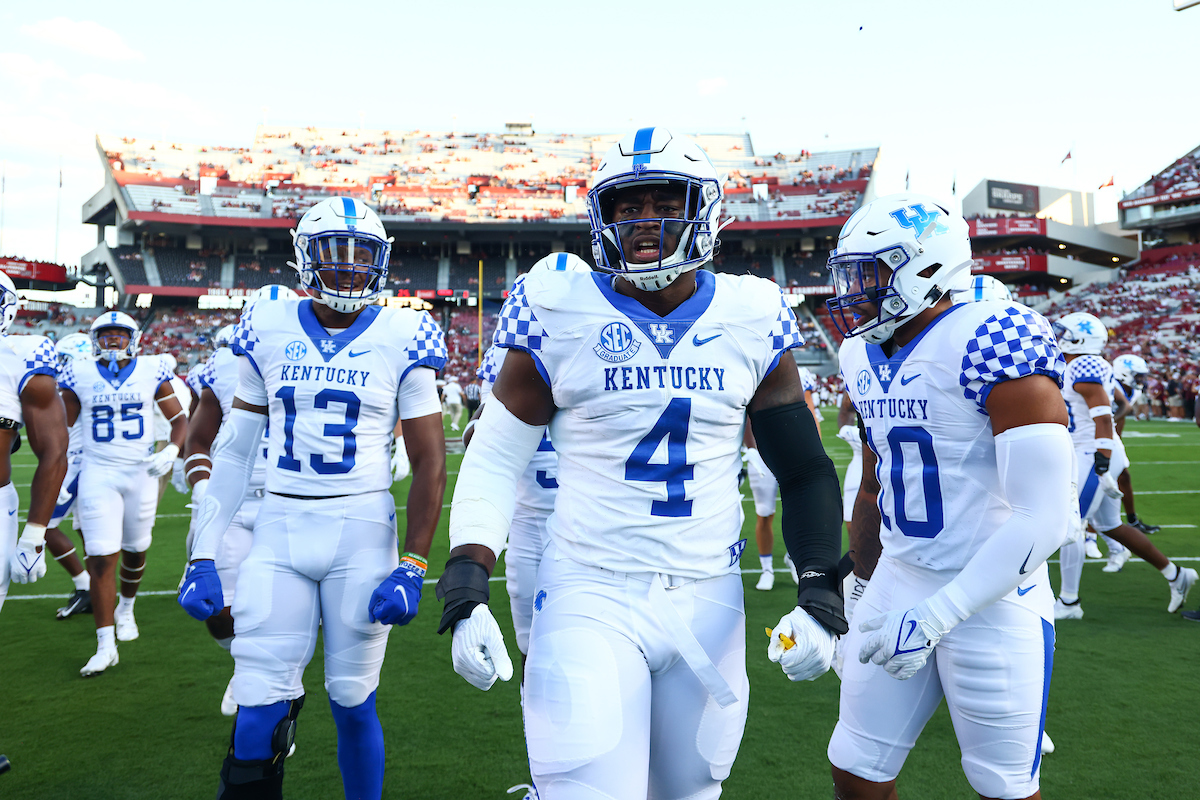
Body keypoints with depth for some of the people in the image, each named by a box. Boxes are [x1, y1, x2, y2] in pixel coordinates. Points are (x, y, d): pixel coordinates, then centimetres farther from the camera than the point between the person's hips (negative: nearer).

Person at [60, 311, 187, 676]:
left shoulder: (151, 371, 0)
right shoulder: (81, 375, 1)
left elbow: (180, 418, 5)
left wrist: (171, 451, -12)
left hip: (141, 472, 1)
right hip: (97, 475, -1)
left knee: (135, 550, 15)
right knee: (101, 559, -8)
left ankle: (126, 609, 43)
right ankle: (105, 646, -3)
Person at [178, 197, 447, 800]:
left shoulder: (403, 339, -2)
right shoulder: (269, 331, 6)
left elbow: (430, 463, -1)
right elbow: (234, 450, 10)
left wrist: (412, 566, -7)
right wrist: (203, 556, 6)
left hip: (363, 533, -2)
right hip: (278, 530, 2)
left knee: (352, 700, 7)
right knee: (259, 710, -1)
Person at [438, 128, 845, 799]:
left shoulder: (752, 322, 1)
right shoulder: (562, 317, -5)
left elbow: (806, 471, 8)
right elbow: (495, 459, 1)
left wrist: (821, 595, -3)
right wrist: (466, 590, -10)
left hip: (709, 599, 3)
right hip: (591, 597, -2)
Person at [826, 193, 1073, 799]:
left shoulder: (993, 345, -19)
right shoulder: (864, 359, 6)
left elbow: (1044, 519, -23)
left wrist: (936, 616, -23)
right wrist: (859, 587, 22)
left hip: (992, 601, -6)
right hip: (898, 586, 7)